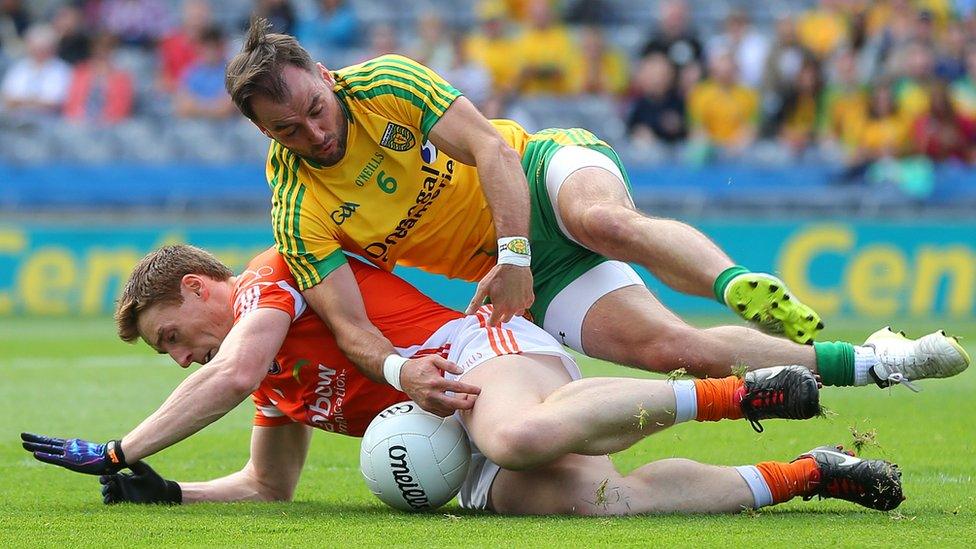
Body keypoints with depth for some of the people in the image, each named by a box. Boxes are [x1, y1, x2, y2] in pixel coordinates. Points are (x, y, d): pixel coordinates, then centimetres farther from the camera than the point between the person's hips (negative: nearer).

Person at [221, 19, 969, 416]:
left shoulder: (386, 83, -15)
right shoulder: (300, 216, -13)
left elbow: (491, 149, -17)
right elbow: (350, 328, -17)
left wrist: (512, 255, -28)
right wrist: (401, 370, -39)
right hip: (532, 279, 2)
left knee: (603, 220, -41)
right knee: (667, 345, -17)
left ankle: (746, 290, -44)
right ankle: (870, 363, -11)